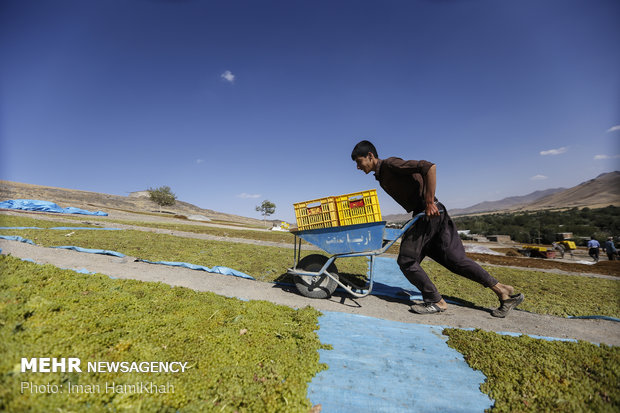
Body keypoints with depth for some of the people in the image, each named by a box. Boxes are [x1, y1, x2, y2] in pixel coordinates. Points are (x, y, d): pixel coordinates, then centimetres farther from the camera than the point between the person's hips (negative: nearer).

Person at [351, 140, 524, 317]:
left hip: (429, 212, -9)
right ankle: (502, 290, 19)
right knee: (455, 259, 12)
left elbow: (429, 167, -21)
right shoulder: (381, 176, 17)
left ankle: (436, 302, 9)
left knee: (407, 260, -4)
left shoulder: (390, 164, -12)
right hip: (435, 215, 9)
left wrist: (429, 201, -22)